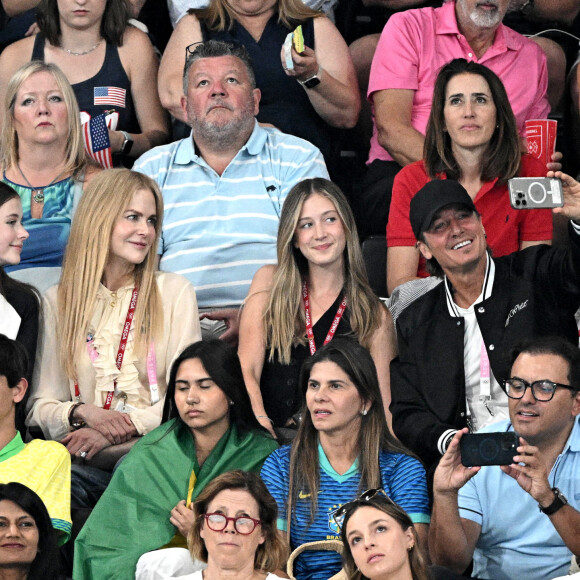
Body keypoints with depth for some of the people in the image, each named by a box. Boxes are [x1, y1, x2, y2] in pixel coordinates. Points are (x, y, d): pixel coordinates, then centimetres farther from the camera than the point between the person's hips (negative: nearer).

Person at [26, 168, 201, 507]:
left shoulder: (174, 292, 10)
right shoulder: (59, 301, 15)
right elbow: (40, 406, 11)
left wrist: (125, 425, -13)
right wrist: (82, 412, -11)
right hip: (84, 463, 1)